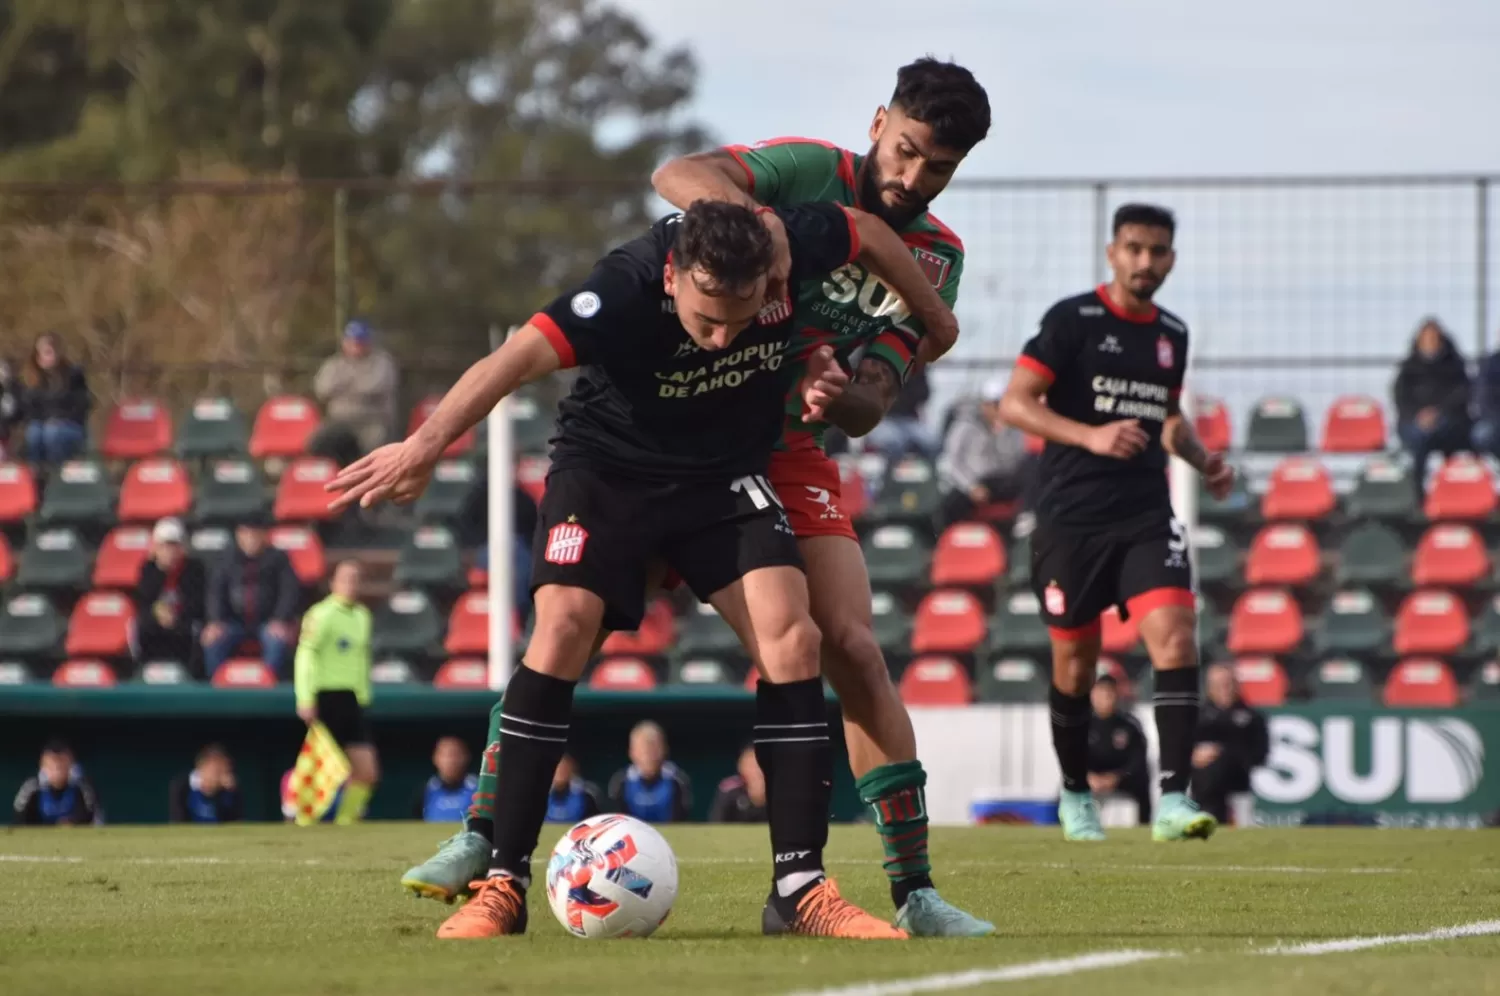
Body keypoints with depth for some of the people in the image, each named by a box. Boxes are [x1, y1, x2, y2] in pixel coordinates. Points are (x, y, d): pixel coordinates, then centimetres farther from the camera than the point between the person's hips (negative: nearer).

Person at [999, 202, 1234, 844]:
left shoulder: (1172, 335, 11)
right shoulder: (1072, 320, -5)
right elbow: (1014, 404, -11)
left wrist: (1203, 460, 9)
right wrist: (1092, 436, -23)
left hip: (1146, 515, 3)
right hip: (1070, 519, -3)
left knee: (1175, 638, -18)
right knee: (1074, 665, 6)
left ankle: (1173, 800, -22)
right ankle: (1075, 795, 29)